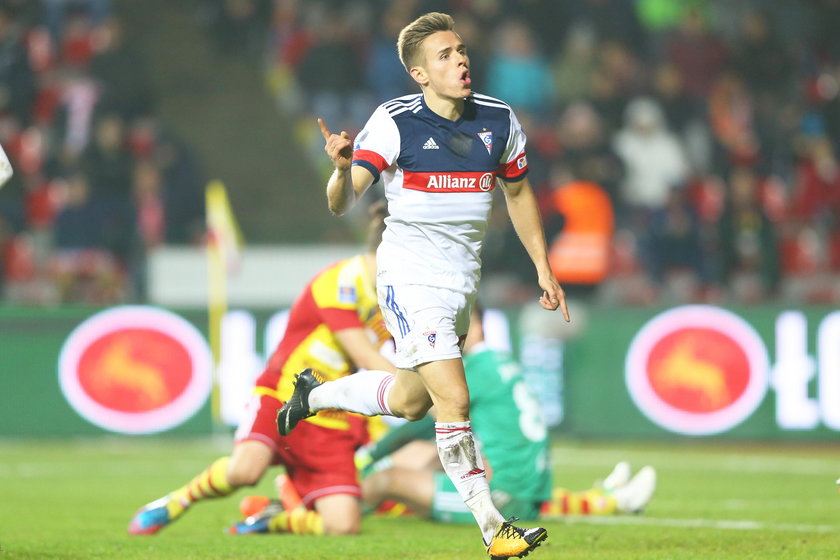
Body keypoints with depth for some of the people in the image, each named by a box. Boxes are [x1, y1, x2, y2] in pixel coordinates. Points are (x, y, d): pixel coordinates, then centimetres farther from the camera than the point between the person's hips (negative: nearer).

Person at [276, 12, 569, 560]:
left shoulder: (500, 120, -1)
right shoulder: (394, 122, -15)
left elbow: (519, 192, 16)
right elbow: (342, 205, -20)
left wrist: (544, 269, 16)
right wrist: (343, 167, -42)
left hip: (462, 282, 6)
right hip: (410, 278, -6)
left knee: (410, 401, 18)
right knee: (455, 400, -16)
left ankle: (316, 393, 43)